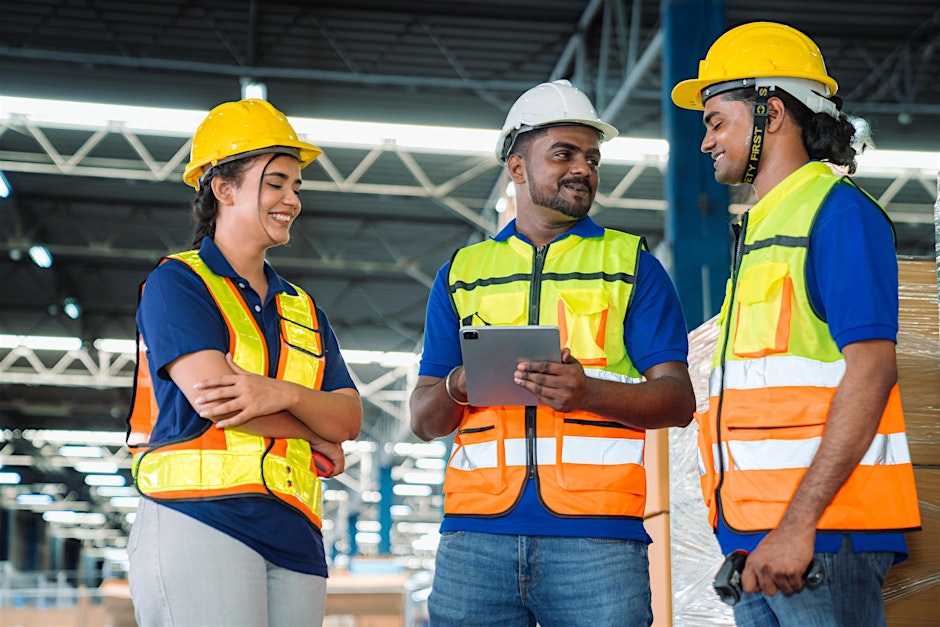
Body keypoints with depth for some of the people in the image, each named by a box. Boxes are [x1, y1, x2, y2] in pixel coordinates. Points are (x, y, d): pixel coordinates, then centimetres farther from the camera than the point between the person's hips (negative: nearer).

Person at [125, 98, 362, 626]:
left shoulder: (302, 310, 24)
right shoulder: (177, 282, 5)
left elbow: (350, 417, 11)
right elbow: (213, 396, -10)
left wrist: (283, 394, -10)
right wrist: (318, 435, 2)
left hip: (293, 536, 6)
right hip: (198, 523, -6)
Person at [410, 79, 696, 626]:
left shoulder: (632, 263, 13)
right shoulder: (462, 273, 19)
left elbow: (678, 400, 4)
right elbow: (424, 421, 17)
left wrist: (588, 392, -15)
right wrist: (458, 386, -7)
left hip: (596, 533, -1)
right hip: (477, 531, 2)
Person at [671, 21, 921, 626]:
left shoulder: (837, 210, -5)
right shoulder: (765, 228, 22)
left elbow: (871, 371, -16)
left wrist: (798, 523, -22)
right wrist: (748, 535, 17)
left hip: (820, 534, -9)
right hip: (762, 539, 9)